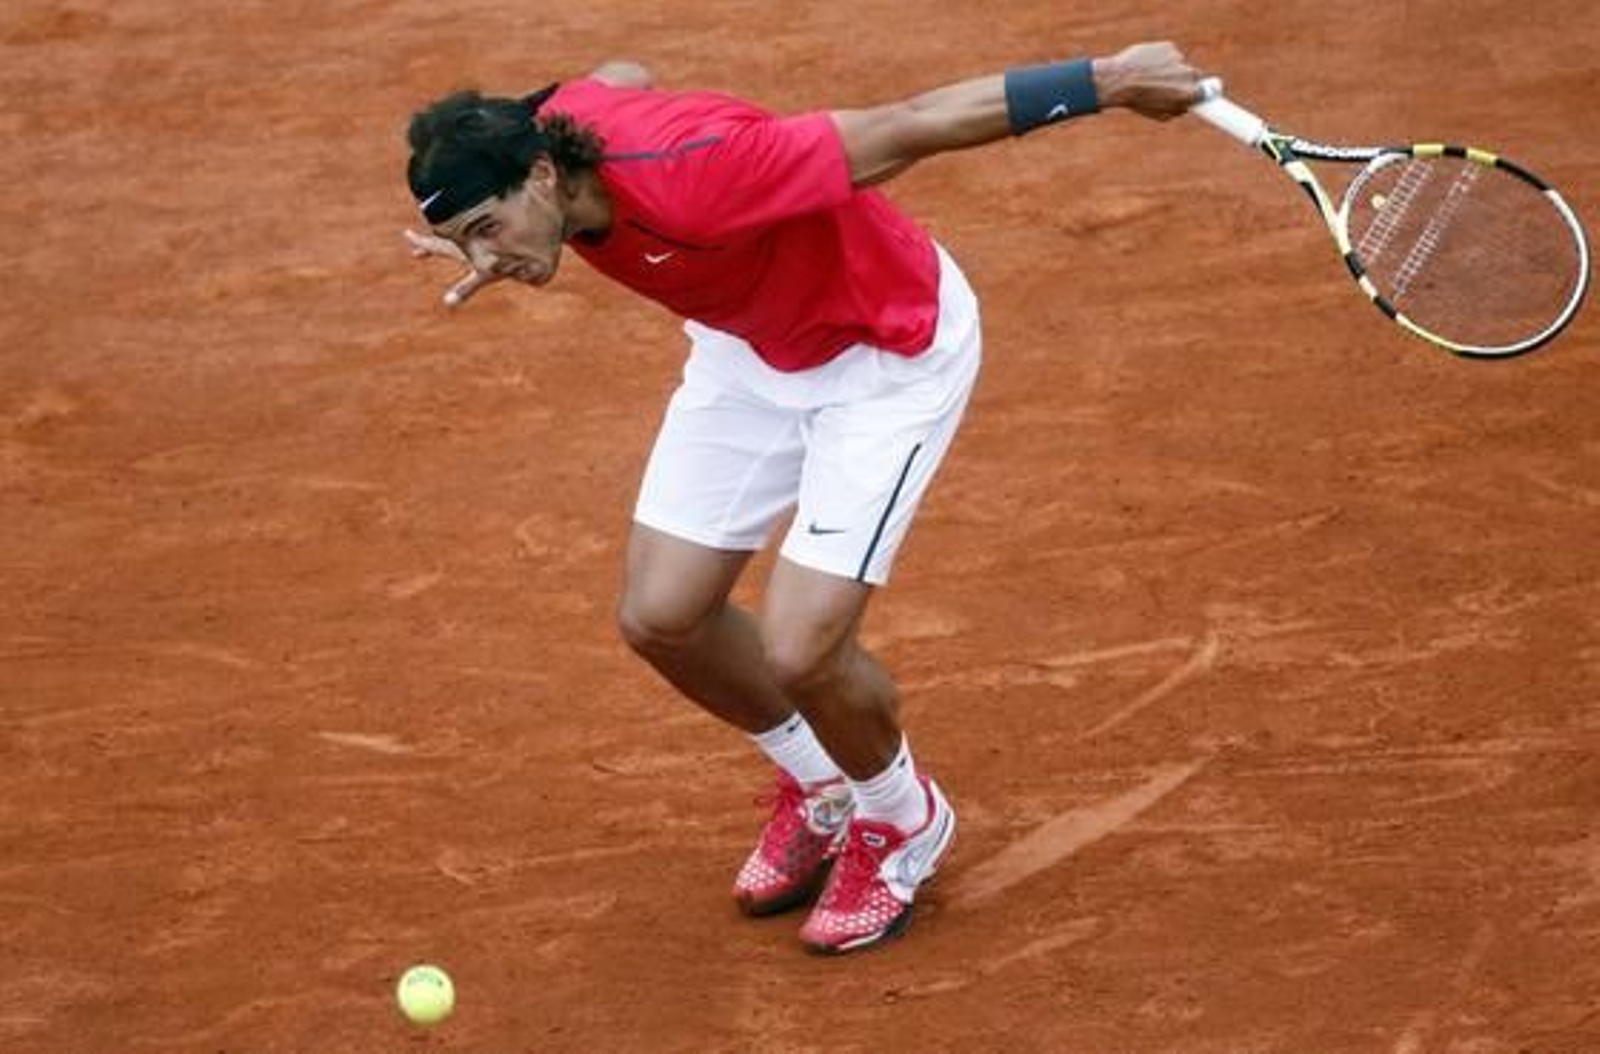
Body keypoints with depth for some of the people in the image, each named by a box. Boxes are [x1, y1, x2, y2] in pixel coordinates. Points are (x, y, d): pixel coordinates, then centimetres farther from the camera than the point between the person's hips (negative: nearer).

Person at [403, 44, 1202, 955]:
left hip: (891, 350, -8)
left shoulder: (688, 179, -41)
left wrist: (1109, 81, -30)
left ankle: (905, 821, 16)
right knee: (661, 617, 5)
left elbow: (910, 127, -35)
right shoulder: (549, 132, -18)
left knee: (799, 650, -17)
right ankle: (819, 786, 33)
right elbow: (626, 78, 8)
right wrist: (508, 250, 0)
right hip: (750, 347, 8)